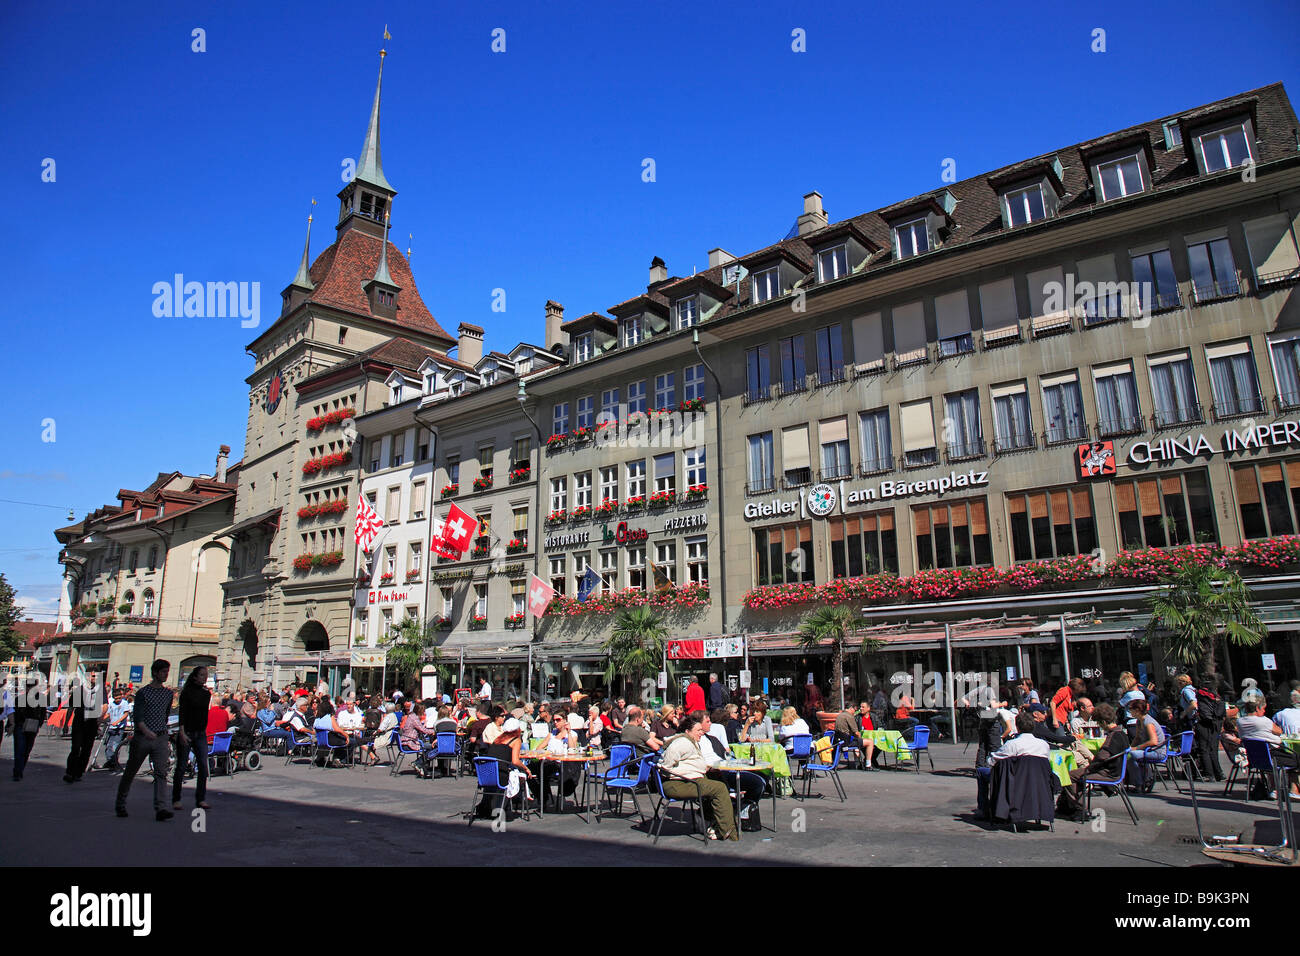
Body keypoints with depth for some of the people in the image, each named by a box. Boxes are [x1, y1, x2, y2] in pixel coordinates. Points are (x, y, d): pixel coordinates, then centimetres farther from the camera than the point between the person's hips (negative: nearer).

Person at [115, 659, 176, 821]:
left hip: (161, 738, 3)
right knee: (130, 772, 12)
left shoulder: (169, 693, 10)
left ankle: (161, 809, -17)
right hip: (142, 738, -3)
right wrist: (146, 730, -33)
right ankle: (120, 804, 33)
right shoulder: (142, 692, -5)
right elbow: (137, 716, -16)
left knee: (161, 773, -10)